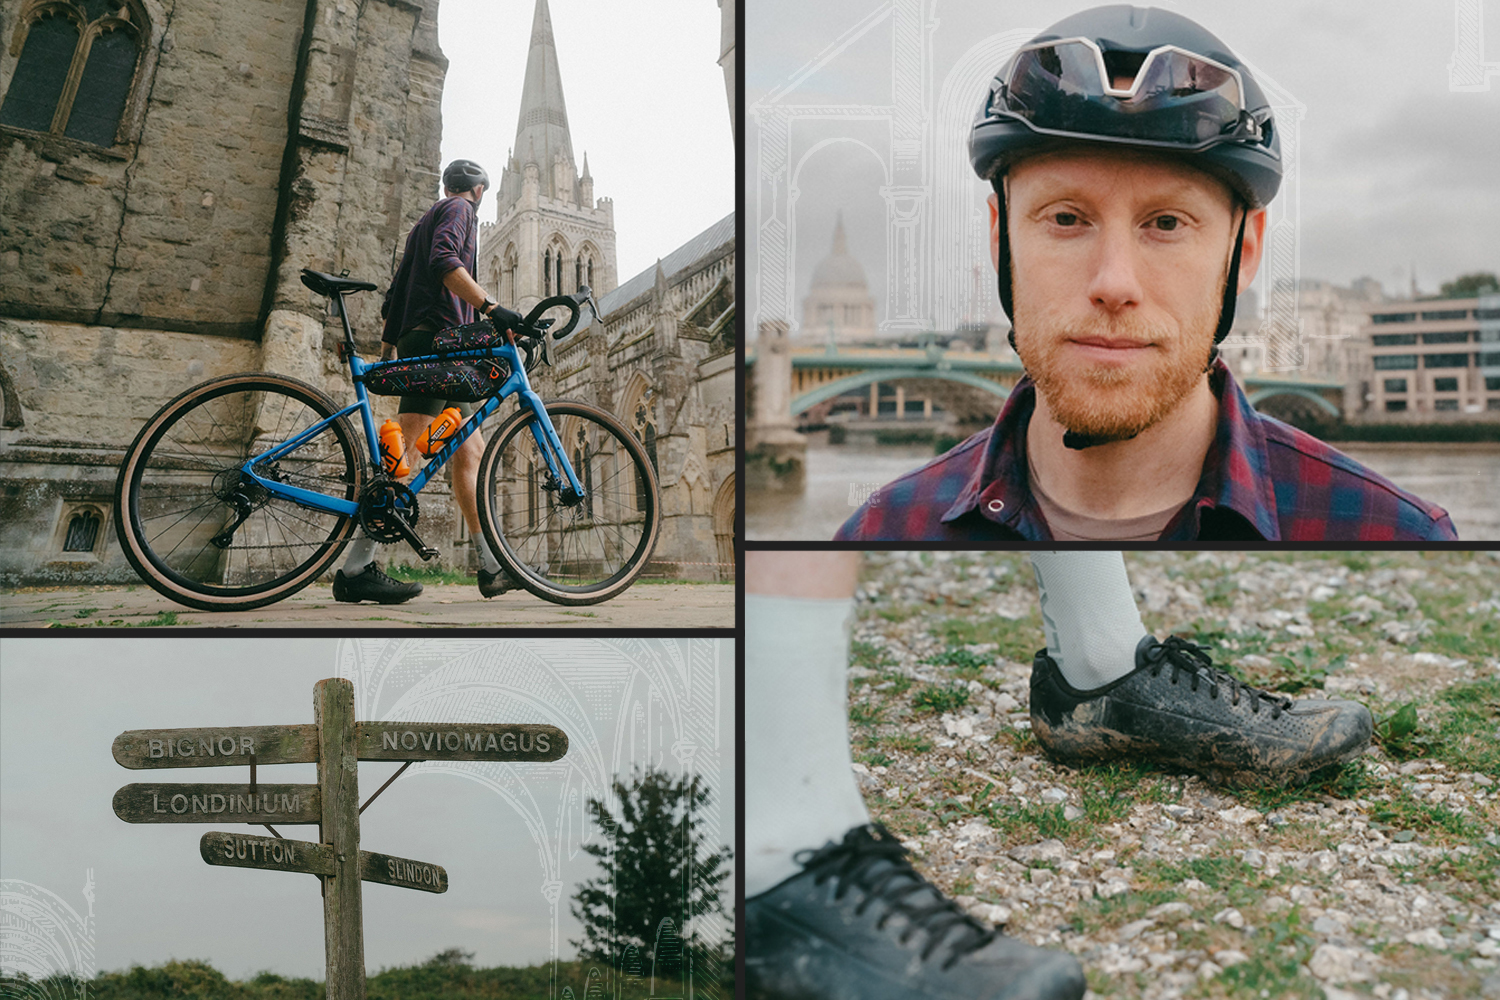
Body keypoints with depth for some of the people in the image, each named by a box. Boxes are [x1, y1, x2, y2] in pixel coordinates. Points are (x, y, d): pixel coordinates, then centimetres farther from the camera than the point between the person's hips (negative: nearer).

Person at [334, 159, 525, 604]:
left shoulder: (427, 219, 32)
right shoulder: (460, 209, 4)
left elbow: (395, 295, 29)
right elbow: (443, 262, -17)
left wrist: (387, 351, 28)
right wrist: (493, 308, -26)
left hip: (416, 342, 11)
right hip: (437, 337, -11)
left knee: (471, 453, 7)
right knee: (405, 449, -19)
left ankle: (492, 567, 6)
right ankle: (356, 569, -27)